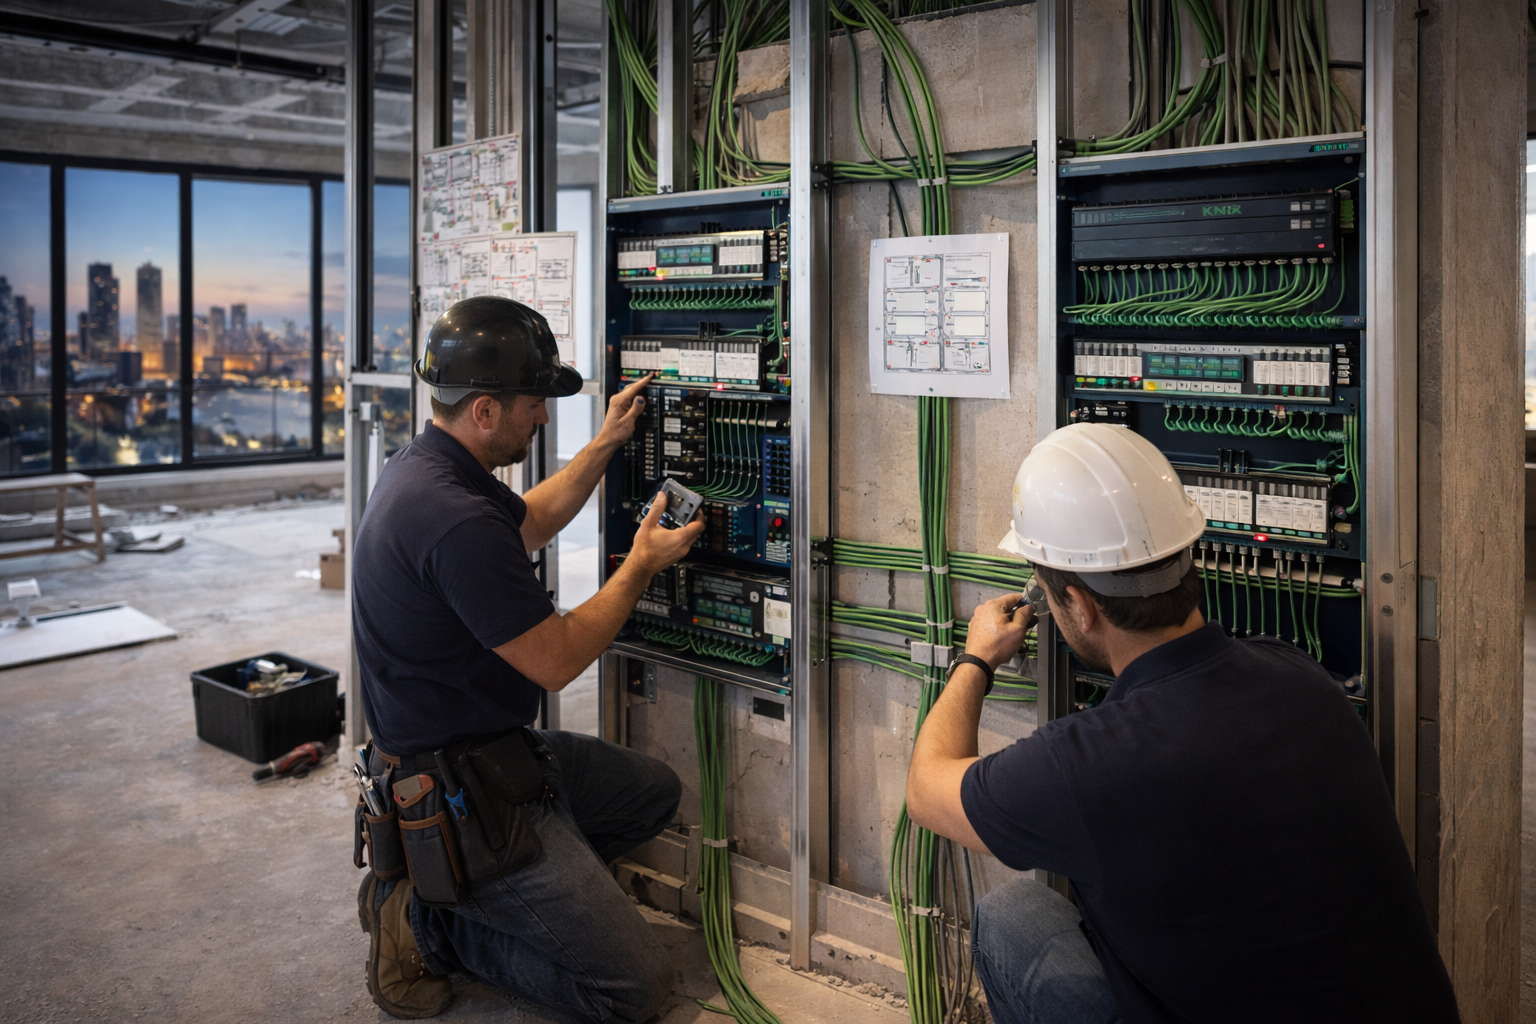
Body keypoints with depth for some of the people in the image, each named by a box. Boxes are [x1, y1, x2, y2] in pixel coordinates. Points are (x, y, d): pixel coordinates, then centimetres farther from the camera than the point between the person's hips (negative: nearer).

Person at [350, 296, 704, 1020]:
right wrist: (641, 566, -7)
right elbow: (557, 661, -20)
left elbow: (528, 522, 24)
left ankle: (455, 888, 14)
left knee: (654, 791, 23)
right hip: (458, 794, -10)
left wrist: (606, 442, 21)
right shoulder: (457, 521, -29)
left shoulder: (424, 463, 4)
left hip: (494, 746, 11)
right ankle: (424, 922, 2)